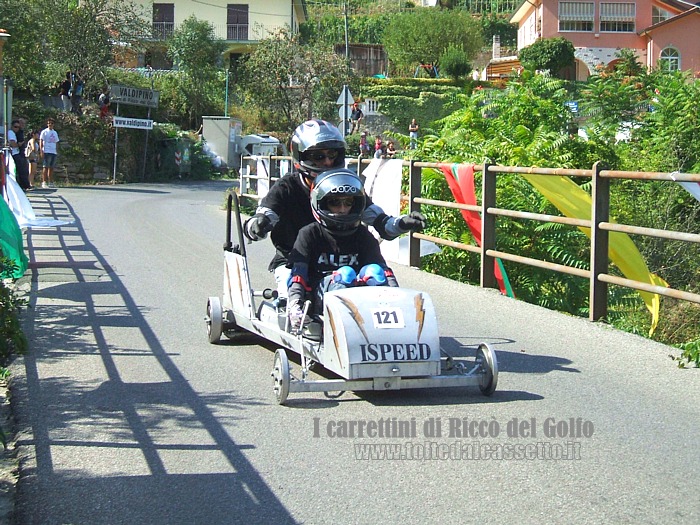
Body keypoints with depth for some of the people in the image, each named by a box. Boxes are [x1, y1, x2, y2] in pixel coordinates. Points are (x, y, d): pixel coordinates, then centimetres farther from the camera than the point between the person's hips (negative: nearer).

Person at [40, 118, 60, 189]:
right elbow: (41, 141, -3)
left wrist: (57, 151, 15)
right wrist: (41, 150, -13)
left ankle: (50, 182, 8)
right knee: (46, 167, -7)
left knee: (51, 168, 5)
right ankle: (44, 182, -6)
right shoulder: (44, 132, 2)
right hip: (47, 152, -5)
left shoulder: (55, 133, 19)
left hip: (54, 152, 5)